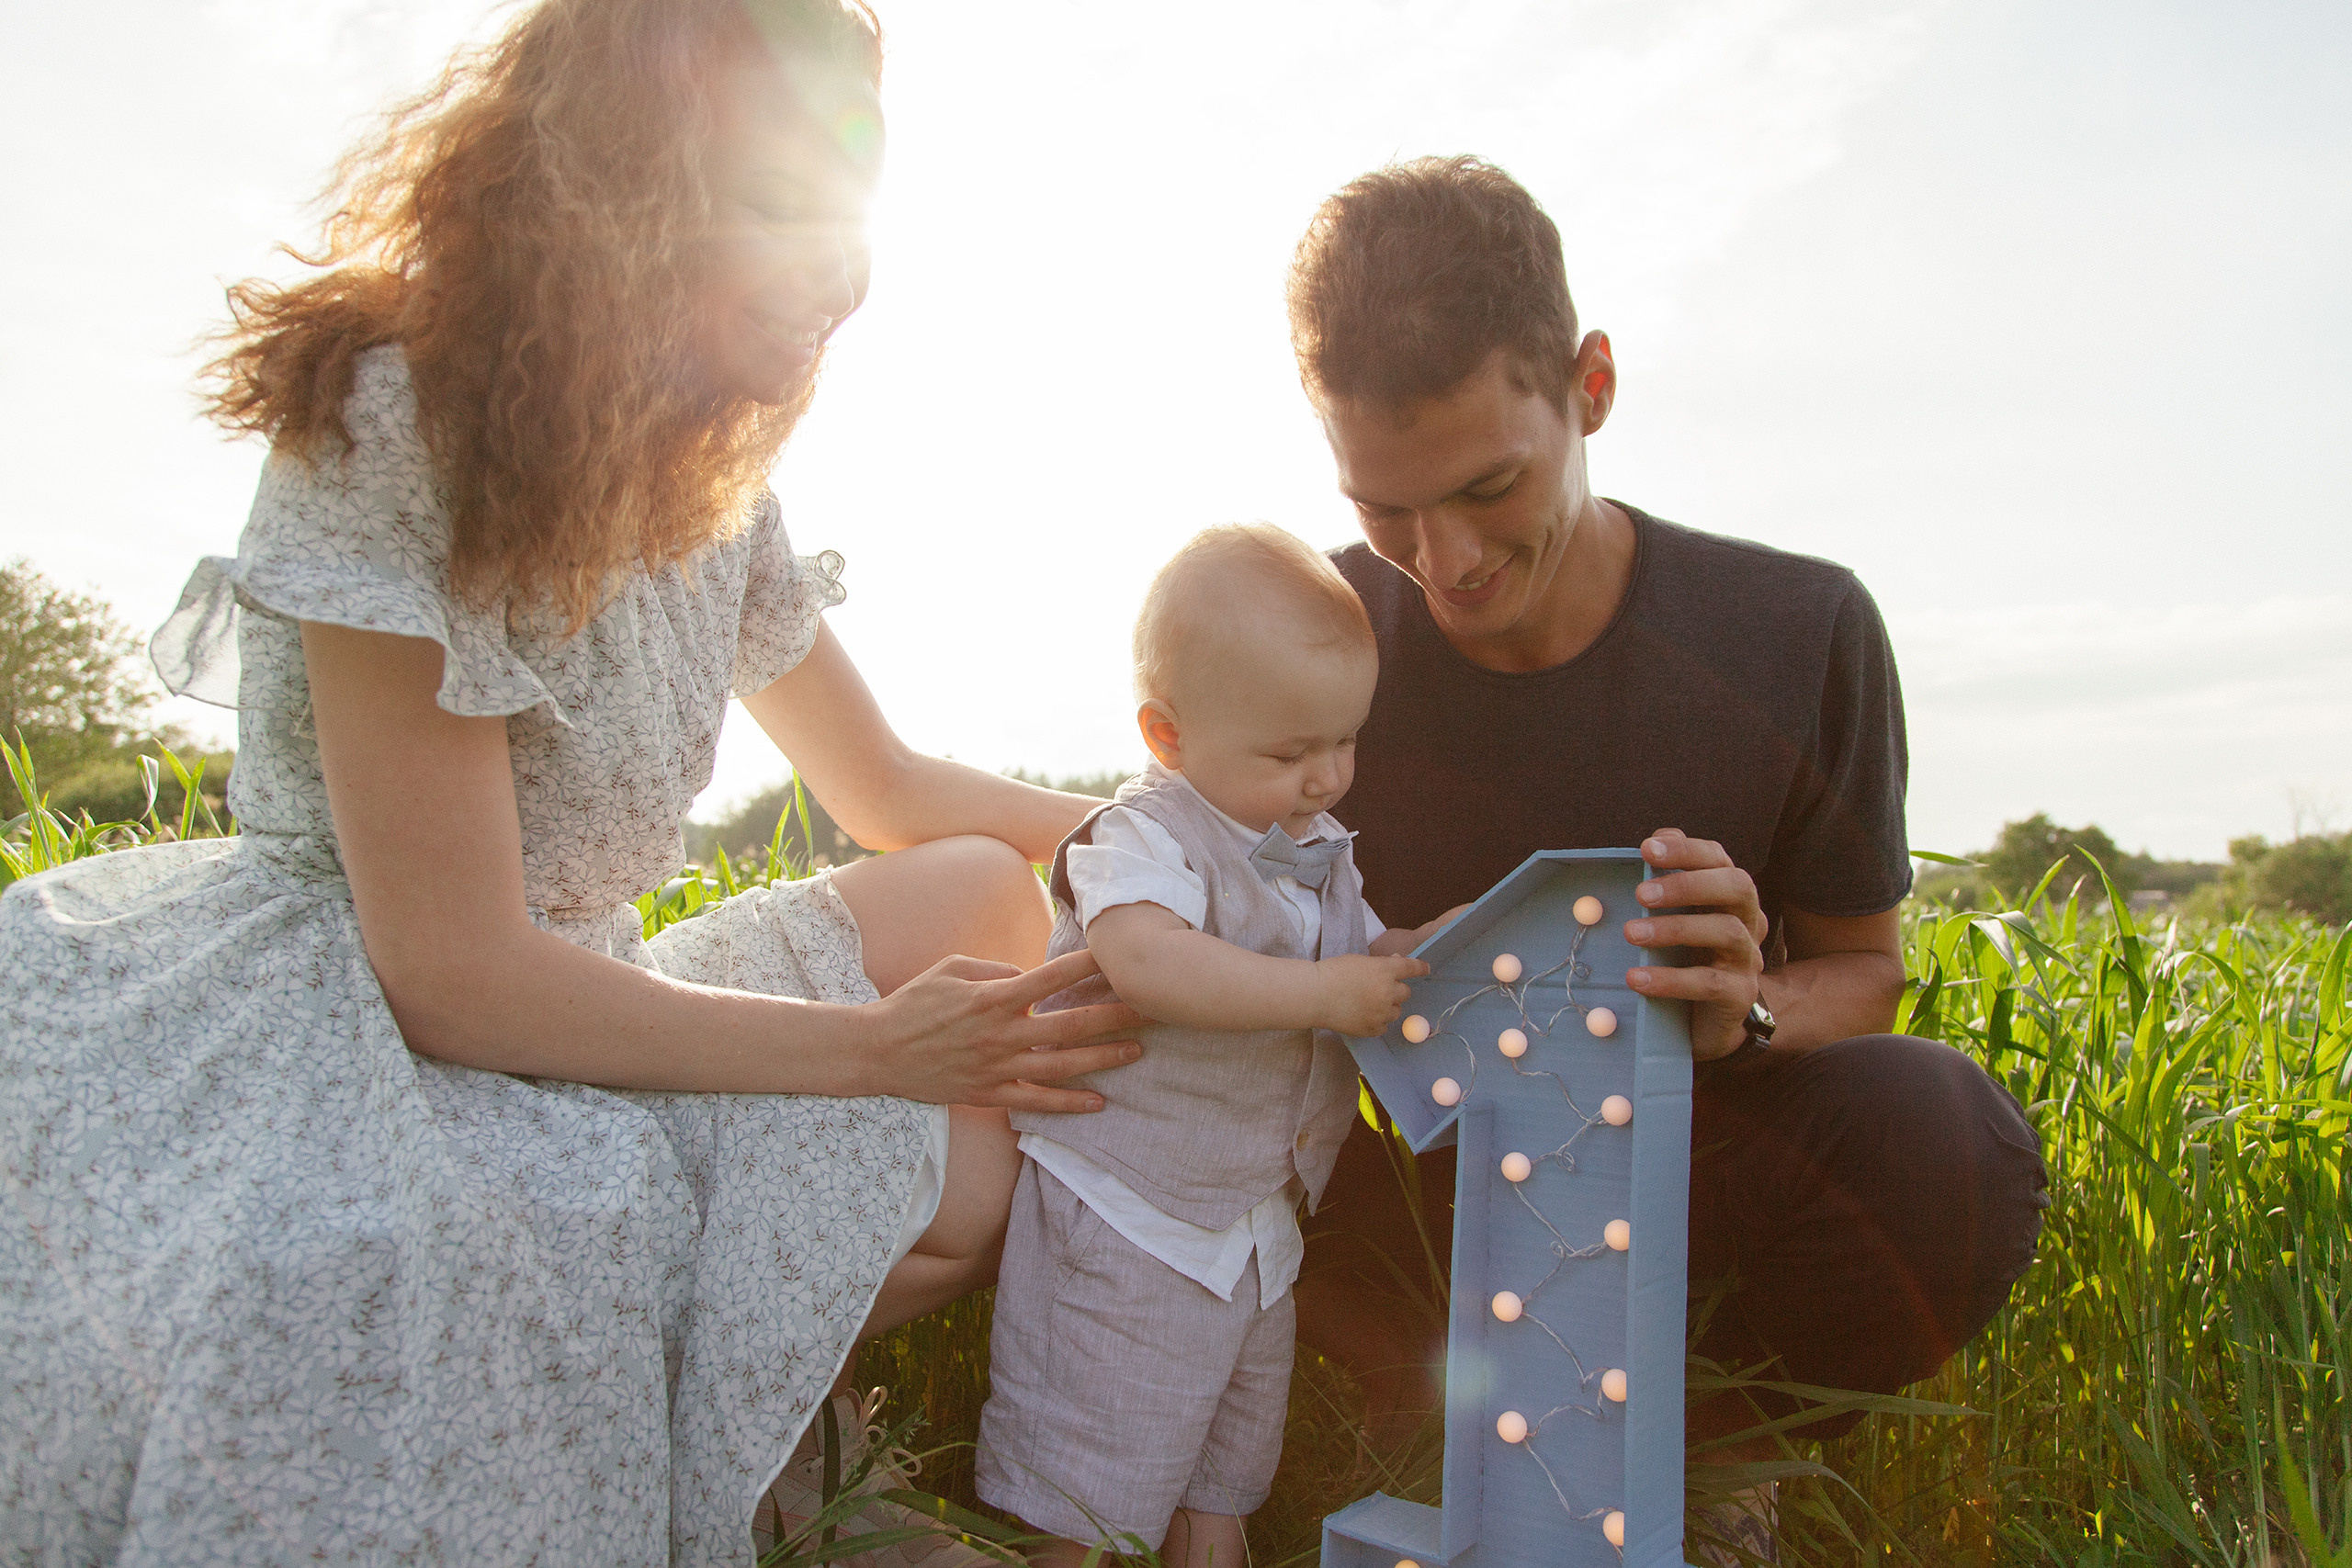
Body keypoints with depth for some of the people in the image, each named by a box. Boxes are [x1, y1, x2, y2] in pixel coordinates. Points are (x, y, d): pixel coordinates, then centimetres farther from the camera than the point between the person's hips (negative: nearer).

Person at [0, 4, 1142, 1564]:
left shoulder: (714, 487, 4)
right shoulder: (397, 428, -20)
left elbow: (889, 789, 15)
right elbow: (451, 975, -24)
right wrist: (872, 1050, -20)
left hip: (559, 1009, 8)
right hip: (342, 1033, -8)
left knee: (986, 890, -1)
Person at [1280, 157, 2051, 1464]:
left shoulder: (1796, 634, -15)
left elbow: (1864, 968, -4)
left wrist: (1748, 1009, -29)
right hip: (1420, 1172, 1)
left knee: (1944, 1140, -33)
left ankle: (1696, 1454, -2)